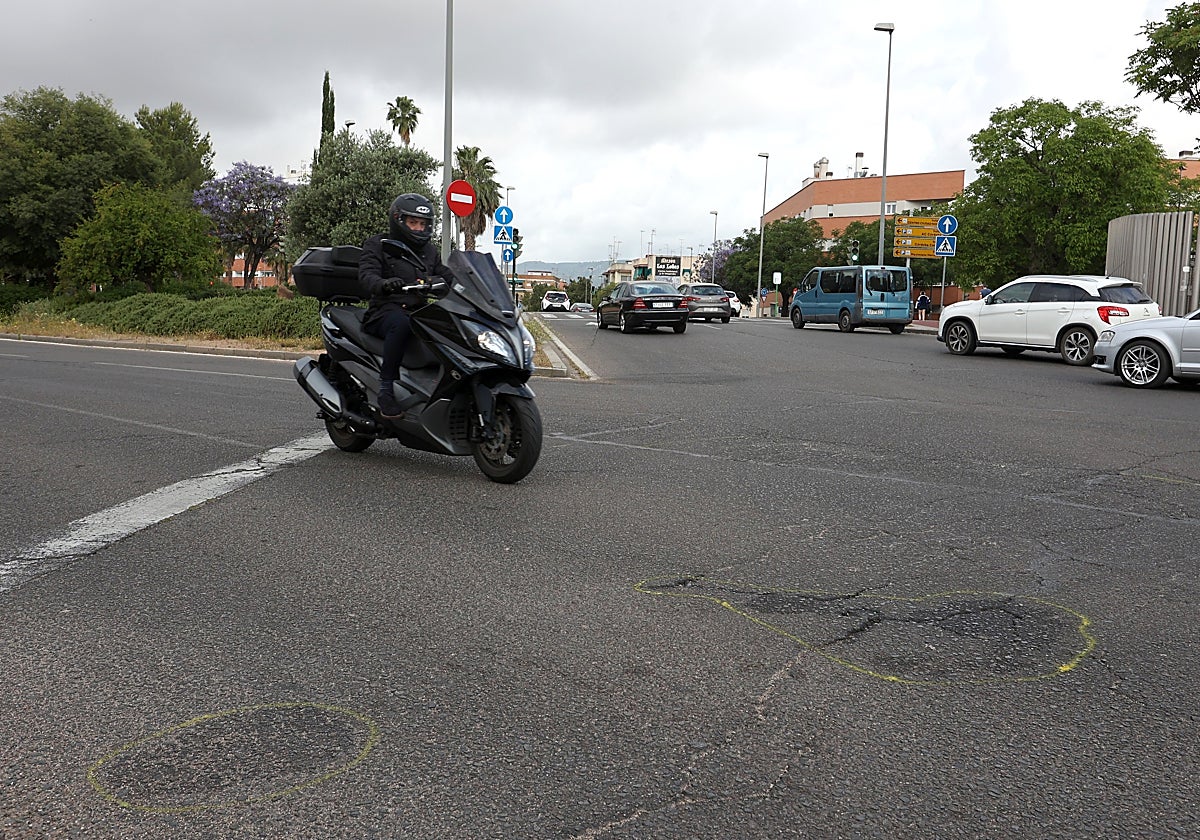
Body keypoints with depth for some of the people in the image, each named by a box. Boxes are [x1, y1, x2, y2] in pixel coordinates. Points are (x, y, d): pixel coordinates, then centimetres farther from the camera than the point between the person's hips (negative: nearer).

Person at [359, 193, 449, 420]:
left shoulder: (429, 250, 24)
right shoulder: (376, 245, 6)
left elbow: (446, 274, 17)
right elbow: (367, 275, -12)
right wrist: (383, 284, -36)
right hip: (386, 311, -5)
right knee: (401, 325, -40)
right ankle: (385, 389, -36)